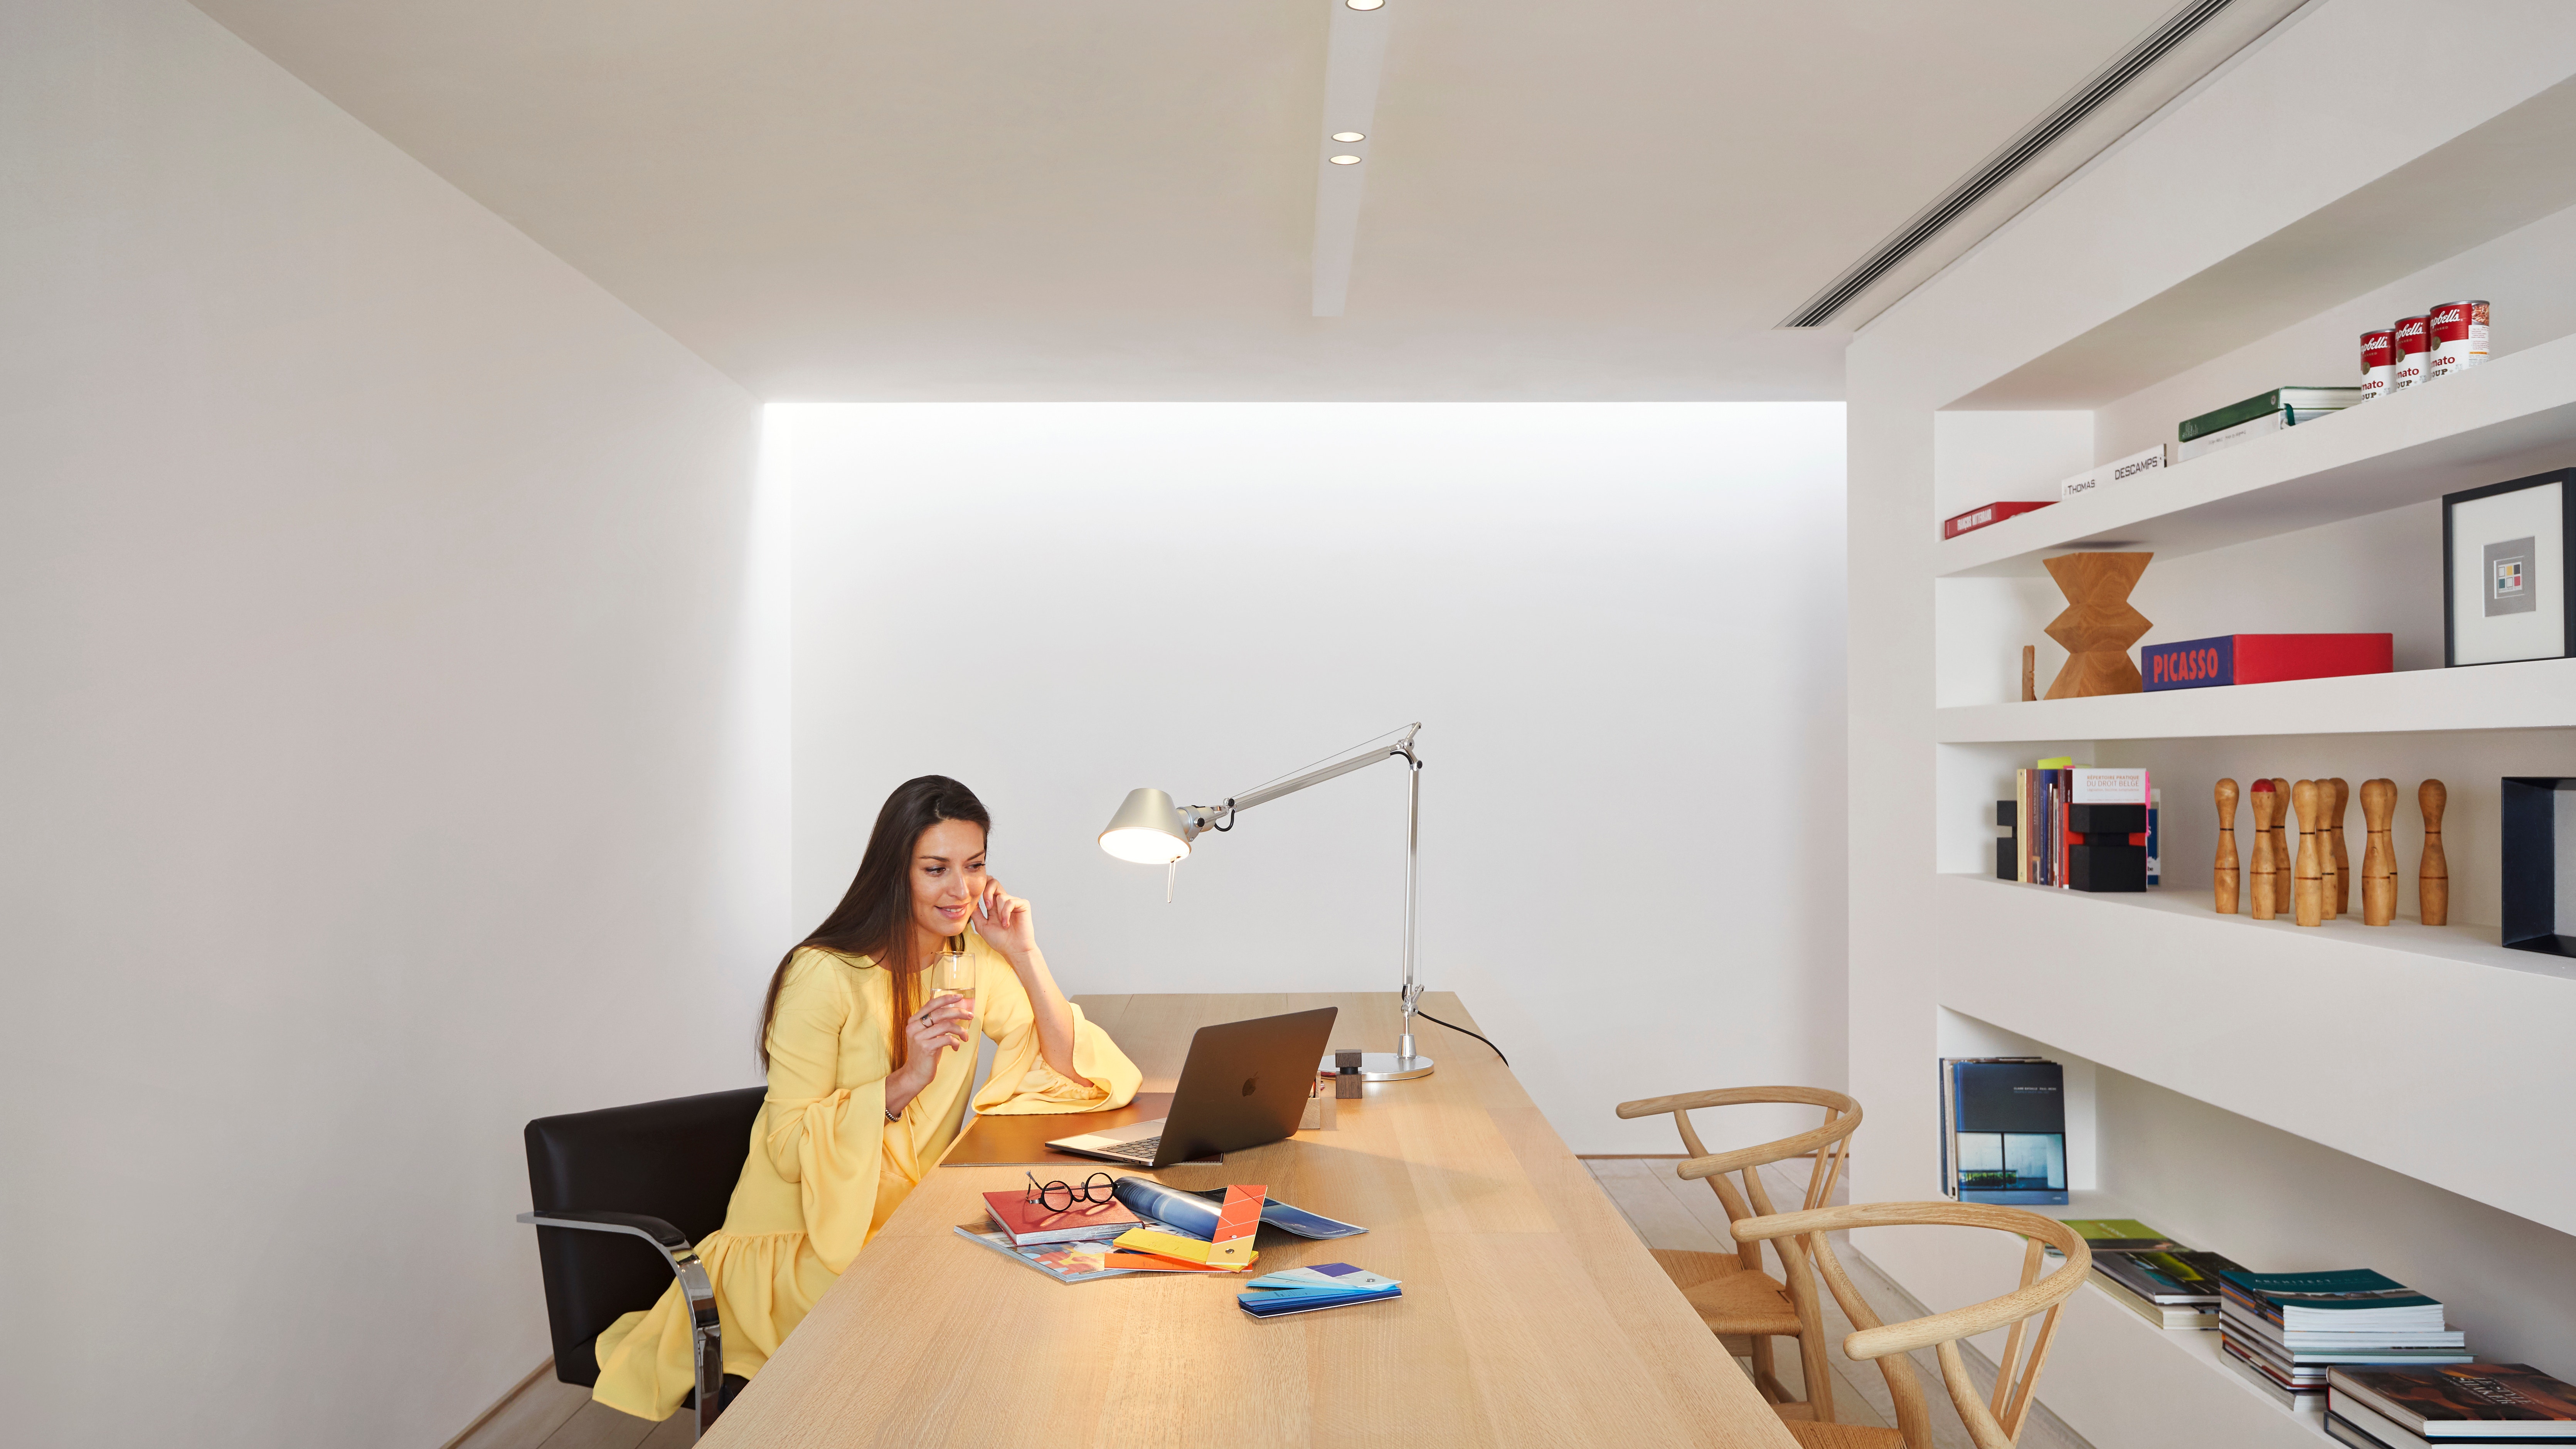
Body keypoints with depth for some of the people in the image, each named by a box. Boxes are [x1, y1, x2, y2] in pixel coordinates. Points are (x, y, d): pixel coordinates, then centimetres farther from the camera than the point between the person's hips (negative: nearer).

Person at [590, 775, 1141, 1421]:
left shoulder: (974, 957, -1)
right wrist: (904, 1082, -30)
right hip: (802, 1238, -5)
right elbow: (789, 1148, -17)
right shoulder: (826, 975, -19)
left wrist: (1025, 956, -15)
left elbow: (1072, 1074, -5)